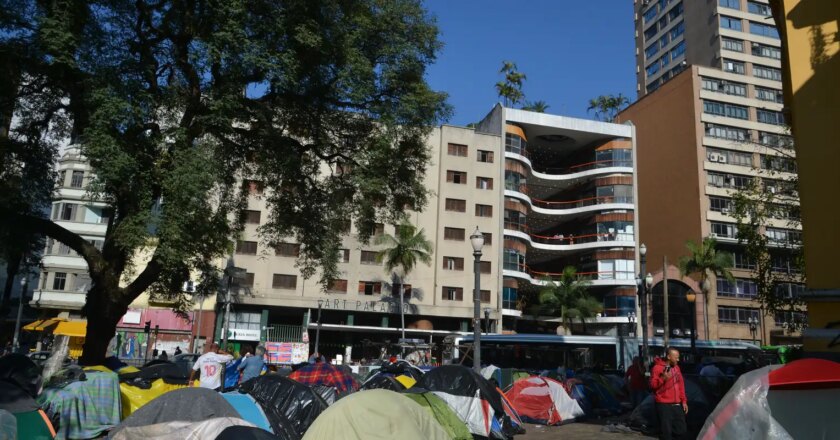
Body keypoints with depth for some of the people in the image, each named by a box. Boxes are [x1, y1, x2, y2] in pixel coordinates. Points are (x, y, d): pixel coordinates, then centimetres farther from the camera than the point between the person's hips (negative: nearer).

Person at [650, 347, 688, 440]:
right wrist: (663, 379, -25)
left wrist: (684, 401, 11)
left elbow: (681, 385, 17)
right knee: (666, 432, -3)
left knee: (682, 430, 11)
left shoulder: (676, 367, 12)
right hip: (664, 405, -7)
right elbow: (652, 385, -11)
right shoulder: (657, 367, -9)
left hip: (677, 405, 7)